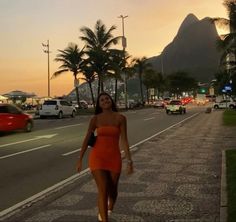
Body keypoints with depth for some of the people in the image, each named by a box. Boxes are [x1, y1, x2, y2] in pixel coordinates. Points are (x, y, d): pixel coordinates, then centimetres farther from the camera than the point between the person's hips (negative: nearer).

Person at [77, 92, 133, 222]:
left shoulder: (120, 118, -3)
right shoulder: (95, 119, 0)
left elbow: (124, 140, -6)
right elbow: (87, 139, 3)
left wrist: (129, 161, -11)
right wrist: (80, 159, 1)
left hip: (114, 157, 1)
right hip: (97, 156, -1)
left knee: (112, 189, 15)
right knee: (102, 190, -11)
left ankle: (109, 210, 49)